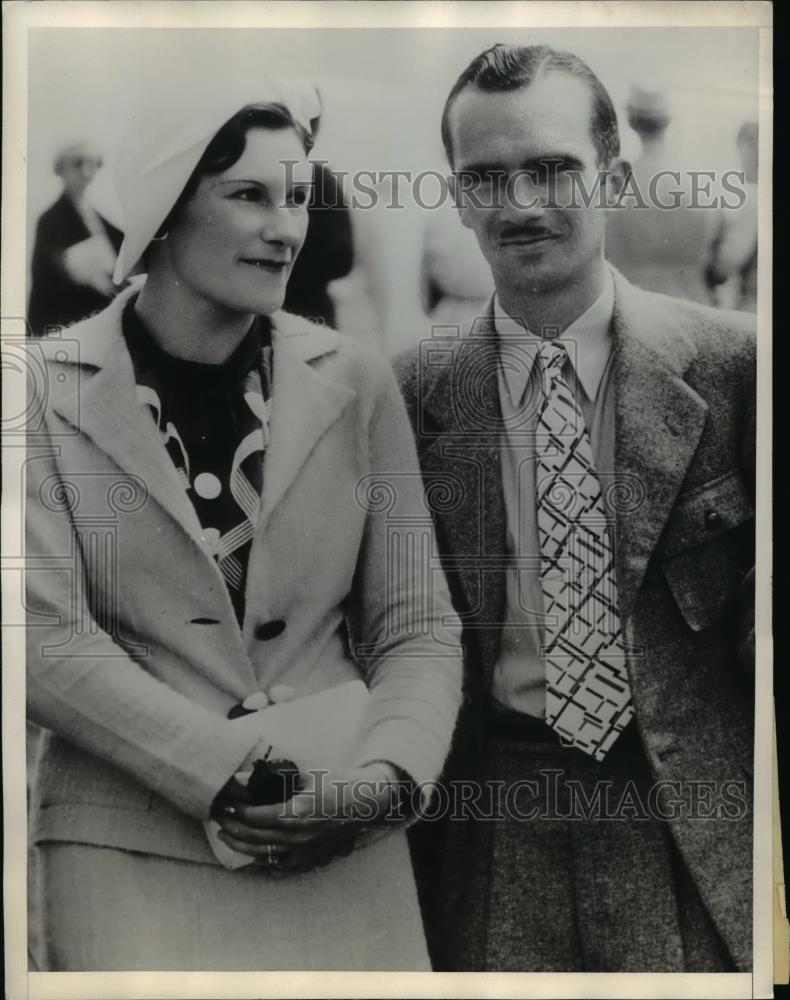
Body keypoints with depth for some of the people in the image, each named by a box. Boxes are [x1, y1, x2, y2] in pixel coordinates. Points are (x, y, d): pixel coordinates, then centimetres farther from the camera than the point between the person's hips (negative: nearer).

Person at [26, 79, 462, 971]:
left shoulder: (354, 383, 1)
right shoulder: (53, 392, -4)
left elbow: (416, 626, 1)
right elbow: (45, 638, -10)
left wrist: (385, 775, -15)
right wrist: (236, 772, -17)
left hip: (340, 851, 2)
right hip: (131, 851, -1)